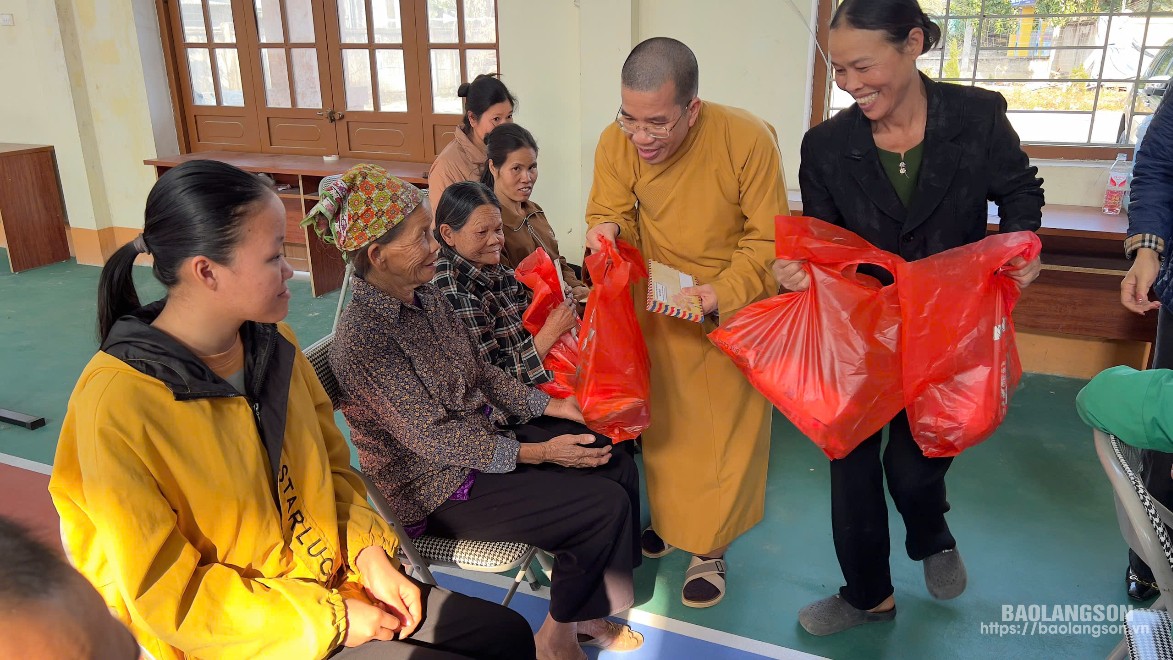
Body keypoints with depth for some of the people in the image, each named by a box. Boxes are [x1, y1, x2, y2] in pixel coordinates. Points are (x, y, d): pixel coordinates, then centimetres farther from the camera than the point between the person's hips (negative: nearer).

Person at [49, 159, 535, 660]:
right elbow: (165, 593, -18)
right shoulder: (119, 406, -23)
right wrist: (329, 619, -17)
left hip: (330, 579, 6)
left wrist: (369, 552, -6)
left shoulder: (272, 342, -4)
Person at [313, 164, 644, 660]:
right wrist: (538, 453, -21)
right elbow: (431, 437, -23)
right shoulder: (364, 338, -25)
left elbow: (480, 373, 10)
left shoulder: (425, 297, 1)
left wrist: (550, 406, 0)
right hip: (434, 488, -8)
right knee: (604, 506, -14)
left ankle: (583, 614, 17)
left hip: (479, 442, 9)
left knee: (620, 471, 2)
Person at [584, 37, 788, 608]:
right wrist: (608, 229, -30)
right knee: (664, 418, 17)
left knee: (725, 431, 8)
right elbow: (611, 214, -6)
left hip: (738, 304, -3)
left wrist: (721, 293, -34)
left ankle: (709, 547, 28)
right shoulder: (616, 143, -20)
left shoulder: (748, 140, -28)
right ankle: (668, 518, 41)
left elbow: (768, 241, -20)